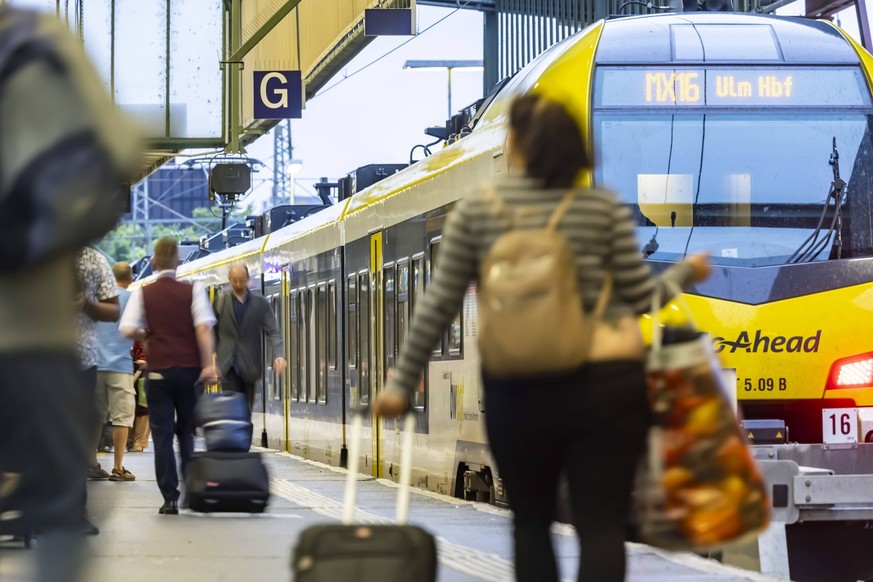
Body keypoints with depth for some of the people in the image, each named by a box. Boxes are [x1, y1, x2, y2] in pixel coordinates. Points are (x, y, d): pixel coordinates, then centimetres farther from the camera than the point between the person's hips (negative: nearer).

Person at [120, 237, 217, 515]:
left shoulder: (143, 293, 1)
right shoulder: (193, 291, 0)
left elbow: (128, 330, -7)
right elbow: (204, 328, -11)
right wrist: (208, 364, -11)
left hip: (159, 370, -1)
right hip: (189, 369, 1)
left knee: (162, 436, 2)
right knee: (187, 433, 15)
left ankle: (170, 499, -4)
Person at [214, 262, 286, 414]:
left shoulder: (261, 304, 3)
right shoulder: (220, 302, 3)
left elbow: (273, 332, -3)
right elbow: (213, 332, 7)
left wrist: (279, 355, -20)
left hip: (249, 366, 1)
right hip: (228, 366, -1)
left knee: (246, 410, 8)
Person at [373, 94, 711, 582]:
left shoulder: (475, 212, 2)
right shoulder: (604, 209, 1)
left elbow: (439, 307, 3)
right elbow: (639, 299, 3)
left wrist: (402, 384, 11)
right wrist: (686, 272, 22)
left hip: (517, 391, 1)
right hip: (604, 384, -1)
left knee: (531, 521, 18)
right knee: (602, 523, -1)